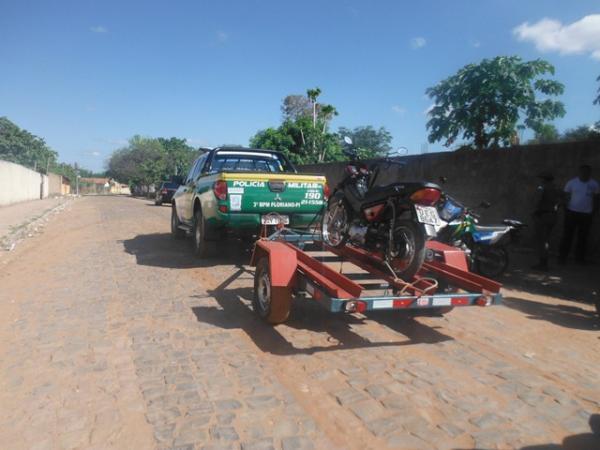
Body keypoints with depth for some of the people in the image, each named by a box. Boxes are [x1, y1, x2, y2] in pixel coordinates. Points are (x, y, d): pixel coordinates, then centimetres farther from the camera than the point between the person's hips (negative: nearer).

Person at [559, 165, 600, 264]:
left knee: (583, 237, 6)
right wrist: (565, 210, -5)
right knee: (567, 235, -1)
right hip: (572, 212, -2)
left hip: (586, 214, 2)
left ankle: (580, 257, 16)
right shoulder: (572, 183, -2)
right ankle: (563, 257, 3)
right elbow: (566, 197, 2)